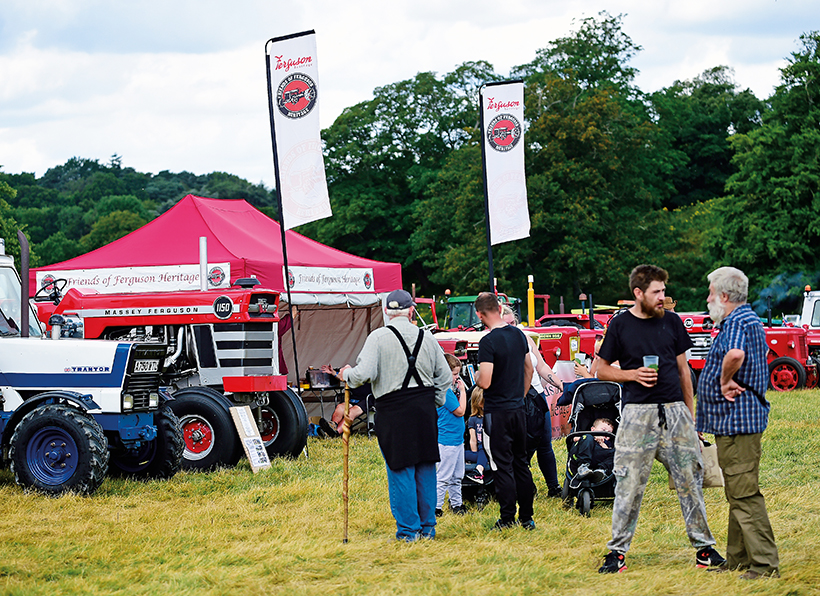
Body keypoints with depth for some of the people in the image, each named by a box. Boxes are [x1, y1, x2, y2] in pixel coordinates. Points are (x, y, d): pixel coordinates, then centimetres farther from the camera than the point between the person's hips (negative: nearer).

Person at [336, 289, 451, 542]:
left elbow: (364, 374, -15)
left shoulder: (378, 337, -7)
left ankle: (408, 530, 4)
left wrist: (347, 375, 5)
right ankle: (427, 528, 18)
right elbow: (445, 376, 12)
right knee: (426, 468, 11)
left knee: (401, 471, 1)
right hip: (425, 407, 4)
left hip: (393, 410, -4)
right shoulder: (426, 337, 7)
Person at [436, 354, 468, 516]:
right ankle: (435, 507, -1)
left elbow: (457, 408, 17)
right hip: (447, 440, -10)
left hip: (457, 439, 10)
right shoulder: (445, 392, -19)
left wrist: (459, 392, 5)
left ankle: (456, 504, 27)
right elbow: (460, 411, -16)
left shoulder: (449, 390, 10)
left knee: (457, 476, 18)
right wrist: (462, 391, -9)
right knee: (443, 477, -5)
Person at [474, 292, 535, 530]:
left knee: (502, 466, 0)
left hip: (497, 412, -7)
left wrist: (476, 377, -1)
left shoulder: (488, 342, -19)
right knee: (521, 463, 14)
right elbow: (529, 369, 16)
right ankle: (526, 517, 18)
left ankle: (507, 519, 4)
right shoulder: (518, 334, 4)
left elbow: (485, 382, -23)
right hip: (518, 409, 7)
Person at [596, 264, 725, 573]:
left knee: (690, 480, 3)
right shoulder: (620, 325, 1)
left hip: (675, 410, 3)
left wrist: (691, 413, 11)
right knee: (629, 484, -3)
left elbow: (683, 369, 15)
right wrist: (633, 374, -11)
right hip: (638, 412, -3)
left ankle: (703, 546, 12)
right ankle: (617, 551, 5)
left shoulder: (672, 322, 9)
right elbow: (602, 370, 7)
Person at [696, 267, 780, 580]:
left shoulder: (737, 322, -16)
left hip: (737, 419, -11)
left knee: (744, 493, -10)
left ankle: (765, 564, -10)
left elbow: (735, 355, -38)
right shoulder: (748, 319, 18)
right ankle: (738, 559, 23)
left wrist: (725, 380, -21)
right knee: (737, 493, 16)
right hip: (734, 419, 11)